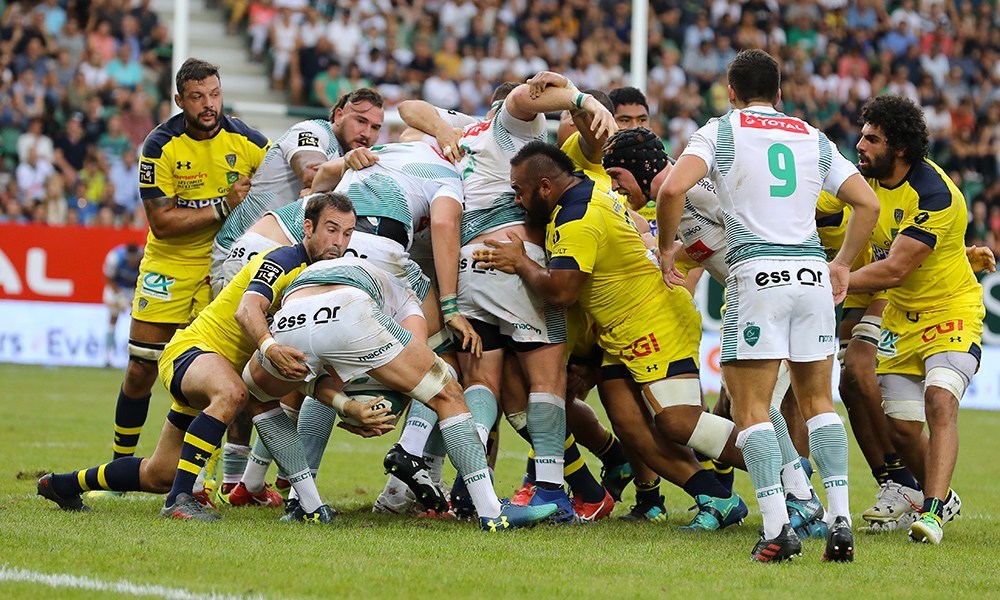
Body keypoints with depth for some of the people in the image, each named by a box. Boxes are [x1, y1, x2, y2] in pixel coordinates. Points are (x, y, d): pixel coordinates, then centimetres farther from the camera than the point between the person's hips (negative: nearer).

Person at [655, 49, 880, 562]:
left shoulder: (721, 132, 5)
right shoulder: (814, 139, 18)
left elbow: (673, 188, -10)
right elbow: (867, 203, 16)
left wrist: (666, 248, 4)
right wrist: (843, 264, 25)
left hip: (757, 272, -4)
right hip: (812, 273, 4)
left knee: (750, 407, -1)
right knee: (818, 400, 13)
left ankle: (777, 526, -13)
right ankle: (839, 519, 2)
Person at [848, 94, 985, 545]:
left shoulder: (935, 195, -27)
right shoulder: (868, 178, -3)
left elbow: (893, 270, -31)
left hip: (951, 310, -7)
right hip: (901, 317, 7)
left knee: (939, 400, -28)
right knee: (900, 427, 4)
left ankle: (933, 511, -34)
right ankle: (940, 497, 29)